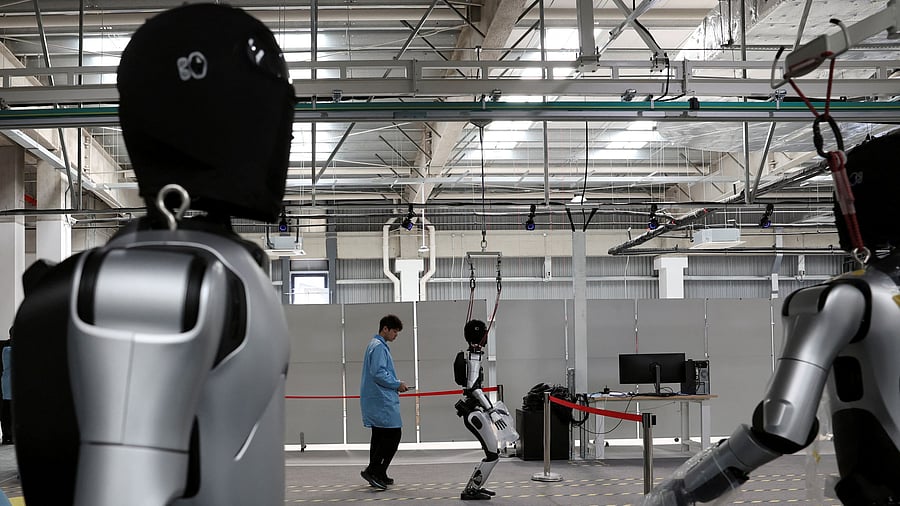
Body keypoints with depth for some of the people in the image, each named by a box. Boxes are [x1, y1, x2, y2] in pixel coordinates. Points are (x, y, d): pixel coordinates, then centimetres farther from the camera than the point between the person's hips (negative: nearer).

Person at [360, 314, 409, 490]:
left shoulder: (376, 345, 20)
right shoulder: (379, 347, -13)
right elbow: (378, 373, -22)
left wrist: (395, 384, 16)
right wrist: (397, 384, -12)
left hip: (375, 401, 11)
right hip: (382, 401, -11)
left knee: (379, 436, 13)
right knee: (393, 435, -11)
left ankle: (376, 475, 17)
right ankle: (374, 471, -12)